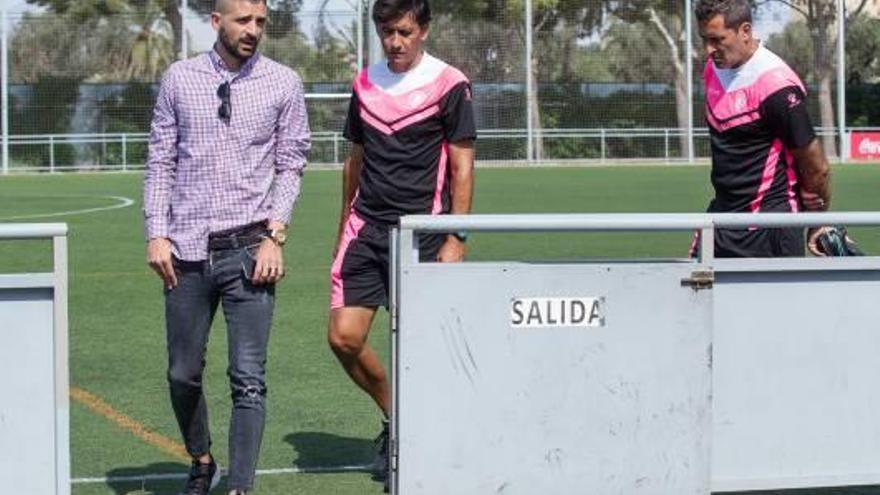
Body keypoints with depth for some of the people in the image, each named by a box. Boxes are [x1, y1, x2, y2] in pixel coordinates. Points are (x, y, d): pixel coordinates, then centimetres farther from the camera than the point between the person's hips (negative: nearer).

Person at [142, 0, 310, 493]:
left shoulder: (284, 83, 3)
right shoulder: (179, 79, 6)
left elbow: (291, 165, 5)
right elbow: (161, 161, 8)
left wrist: (274, 236, -5)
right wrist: (157, 234, -1)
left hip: (249, 249, -2)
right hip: (187, 249, 2)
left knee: (248, 379, -5)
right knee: (183, 374, 11)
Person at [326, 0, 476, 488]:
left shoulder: (448, 84, -4)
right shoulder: (365, 83, 11)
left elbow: (462, 167, -4)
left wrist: (456, 238, -10)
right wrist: (344, 228, 19)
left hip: (422, 232, -4)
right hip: (366, 229, 5)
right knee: (344, 336, -4)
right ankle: (393, 417, 19)